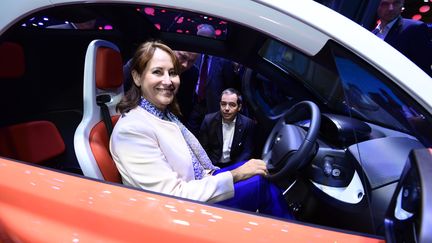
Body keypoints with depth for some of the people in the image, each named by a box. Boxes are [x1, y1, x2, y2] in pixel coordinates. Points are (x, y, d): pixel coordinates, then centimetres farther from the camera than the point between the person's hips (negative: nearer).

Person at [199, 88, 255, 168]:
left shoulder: (248, 123, -8)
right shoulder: (209, 120, -7)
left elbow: (247, 152, -3)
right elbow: (203, 148, -1)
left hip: (234, 166, 1)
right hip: (212, 166, -1)